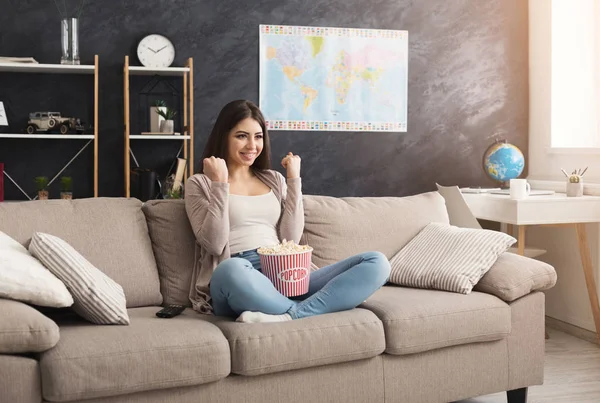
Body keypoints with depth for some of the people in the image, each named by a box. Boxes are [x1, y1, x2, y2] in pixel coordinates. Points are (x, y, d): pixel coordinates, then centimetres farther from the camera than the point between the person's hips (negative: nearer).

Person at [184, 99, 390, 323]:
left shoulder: (274, 180, 21)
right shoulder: (199, 184, 10)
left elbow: (290, 239, 9)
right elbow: (215, 244, -5)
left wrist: (294, 180, 7)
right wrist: (220, 184, -8)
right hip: (236, 282, -5)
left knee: (376, 263, -16)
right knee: (231, 270, -43)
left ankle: (287, 316, -31)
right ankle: (302, 311, -21)